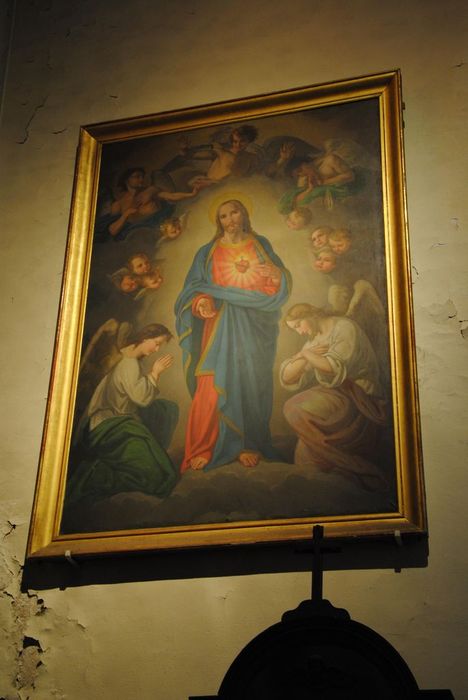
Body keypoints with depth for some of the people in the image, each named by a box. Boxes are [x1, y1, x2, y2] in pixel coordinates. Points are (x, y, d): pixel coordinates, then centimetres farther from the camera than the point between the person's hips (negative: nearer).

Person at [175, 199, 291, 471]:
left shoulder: (260, 245, 9)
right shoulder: (208, 252, 8)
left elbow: (280, 284, 2)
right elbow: (194, 288, 1)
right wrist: (201, 302, -23)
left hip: (254, 329, 1)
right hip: (220, 327, -1)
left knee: (251, 383, 0)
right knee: (213, 385, -9)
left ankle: (249, 444, 10)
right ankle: (203, 449, -5)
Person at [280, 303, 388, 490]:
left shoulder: (345, 328, -3)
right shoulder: (313, 340, 20)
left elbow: (335, 368, -18)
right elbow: (287, 378, 13)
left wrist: (306, 354, -4)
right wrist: (302, 357, -5)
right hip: (331, 398, 8)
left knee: (297, 409, -25)